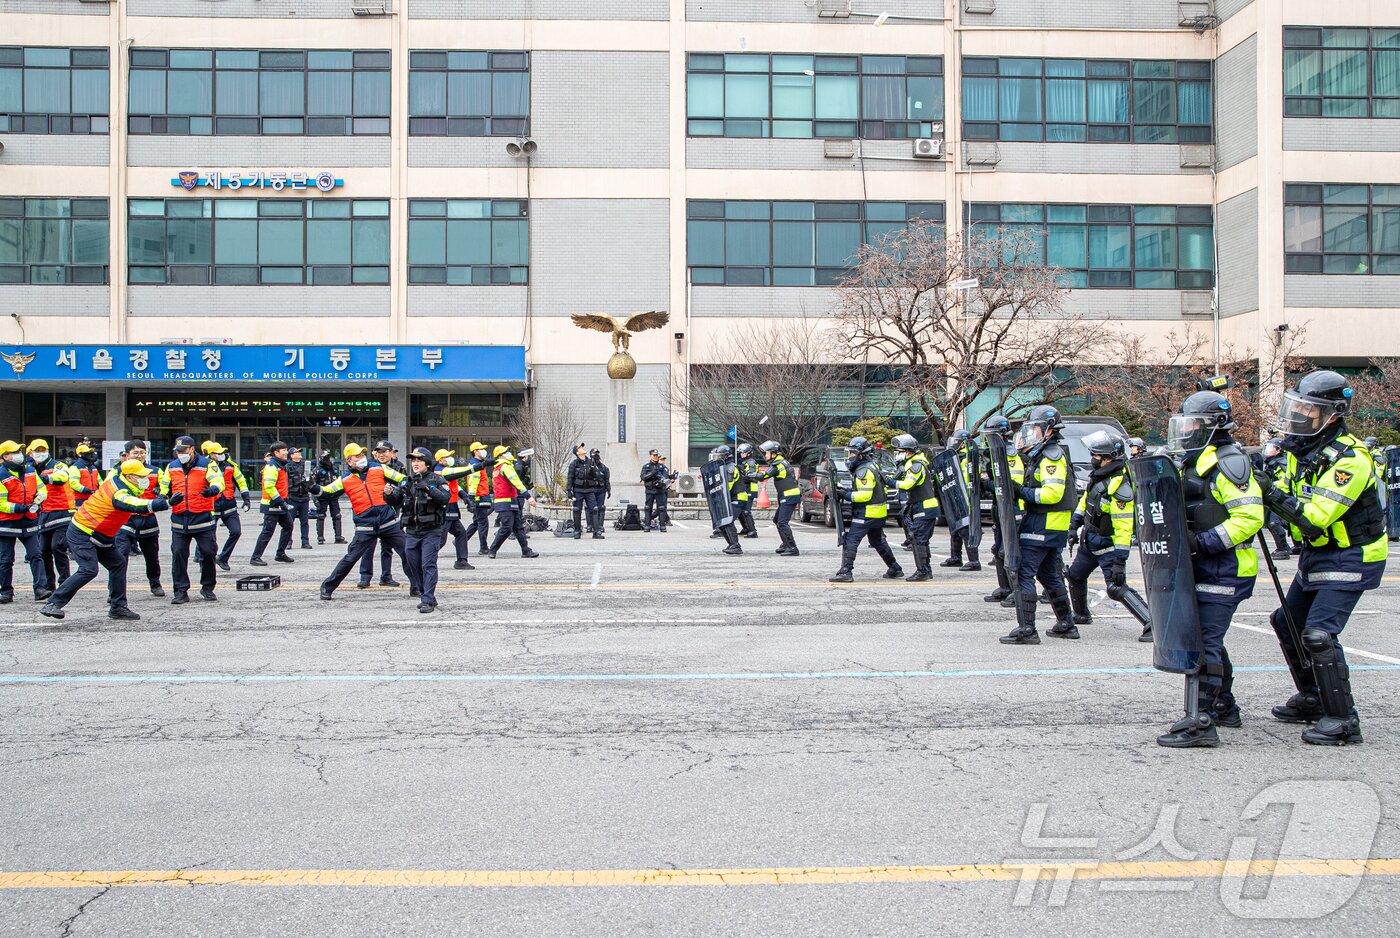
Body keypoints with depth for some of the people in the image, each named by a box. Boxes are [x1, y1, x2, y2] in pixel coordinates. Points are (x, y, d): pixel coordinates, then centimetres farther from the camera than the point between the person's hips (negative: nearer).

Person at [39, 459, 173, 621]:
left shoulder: (115, 476, -2)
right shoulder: (120, 495, -28)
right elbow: (140, 507, -45)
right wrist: (166, 503, -55)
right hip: (81, 534, -11)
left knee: (118, 563, 7)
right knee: (88, 570, -22)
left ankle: (118, 607, 10)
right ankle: (53, 604, -15)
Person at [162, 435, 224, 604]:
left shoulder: (207, 464, -2)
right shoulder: (172, 467, 12)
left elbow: (218, 481, -16)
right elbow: (165, 487, 23)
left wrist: (213, 489, -38)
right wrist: (163, 497, 1)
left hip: (203, 518, -3)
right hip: (179, 519, 3)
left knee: (208, 553, 0)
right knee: (178, 554, -1)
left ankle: (208, 588, 17)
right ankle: (180, 591, 6)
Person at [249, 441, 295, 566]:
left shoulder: (281, 465, 16)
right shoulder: (272, 466, -16)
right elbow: (269, 486, -24)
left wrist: (284, 500, 21)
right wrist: (280, 501, -23)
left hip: (280, 504, 10)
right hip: (272, 505, -10)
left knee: (288, 526, 13)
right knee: (267, 531, -9)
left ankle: (280, 554, 22)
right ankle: (255, 557, -4)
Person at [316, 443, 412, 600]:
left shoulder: (379, 468, 5)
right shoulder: (345, 480, 4)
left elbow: (403, 479, 9)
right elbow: (326, 491, 2)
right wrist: (313, 488, -16)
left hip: (389, 522, 1)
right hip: (365, 527, -1)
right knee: (350, 558, -4)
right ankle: (327, 587, 10)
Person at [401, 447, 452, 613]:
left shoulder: (436, 480, -4)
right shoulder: (407, 482, 11)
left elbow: (446, 498, -18)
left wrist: (429, 488, -27)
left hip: (431, 531, -6)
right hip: (412, 531, 6)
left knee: (428, 565, -11)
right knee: (413, 565, 10)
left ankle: (428, 601, -9)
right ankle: (428, 596, 24)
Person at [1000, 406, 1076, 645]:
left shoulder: (1052, 455, -14)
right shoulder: (1042, 455, 18)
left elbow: (1053, 492, -23)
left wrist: (1022, 492, -20)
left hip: (1042, 527, -11)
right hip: (1053, 527, 11)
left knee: (1023, 573, -11)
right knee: (1049, 574, 20)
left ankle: (1026, 629, -12)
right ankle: (1066, 622, 30)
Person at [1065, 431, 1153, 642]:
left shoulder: (1120, 487, -27)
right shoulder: (1098, 475, 0)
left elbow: (1123, 529, -27)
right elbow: (1085, 499, 18)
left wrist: (1120, 561, -27)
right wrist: (1074, 525, 17)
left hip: (1108, 545, -9)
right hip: (1089, 542, 9)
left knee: (1117, 589, -14)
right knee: (1075, 575, 21)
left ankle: (1151, 623, -12)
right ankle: (1081, 615, 41)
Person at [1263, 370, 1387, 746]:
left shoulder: (1349, 458, -25)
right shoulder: (1303, 448, 3)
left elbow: (1316, 516, -31)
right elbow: (1291, 496, 15)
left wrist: (1275, 494, -31)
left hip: (1351, 558, -10)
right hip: (1317, 555, 10)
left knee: (1318, 634, -19)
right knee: (1288, 623, 17)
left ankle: (1342, 719, -7)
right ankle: (1312, 699, 33)